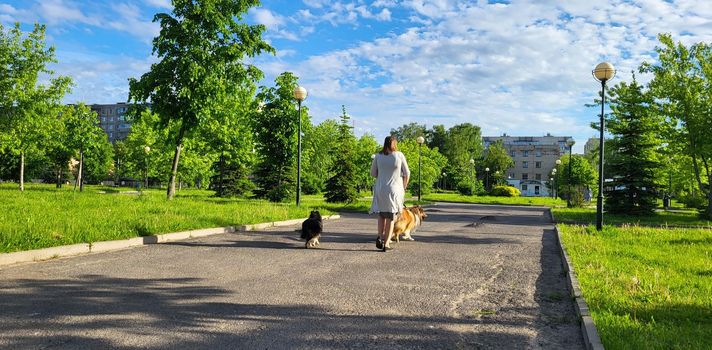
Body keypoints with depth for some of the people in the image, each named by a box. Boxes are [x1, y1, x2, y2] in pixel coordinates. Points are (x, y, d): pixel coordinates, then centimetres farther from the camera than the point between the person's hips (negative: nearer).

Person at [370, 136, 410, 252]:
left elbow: (373, 173, 8)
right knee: (391, 217, 8)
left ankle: (380, 237, 3)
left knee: (381, 215, 20)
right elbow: (407, 174, 1)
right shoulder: (399, 155, -4)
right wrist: (403, 187, 14)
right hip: (394, 190, -2)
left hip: (380, 189, 2)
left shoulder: (378, 156, 0)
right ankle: (386, 244, 5)